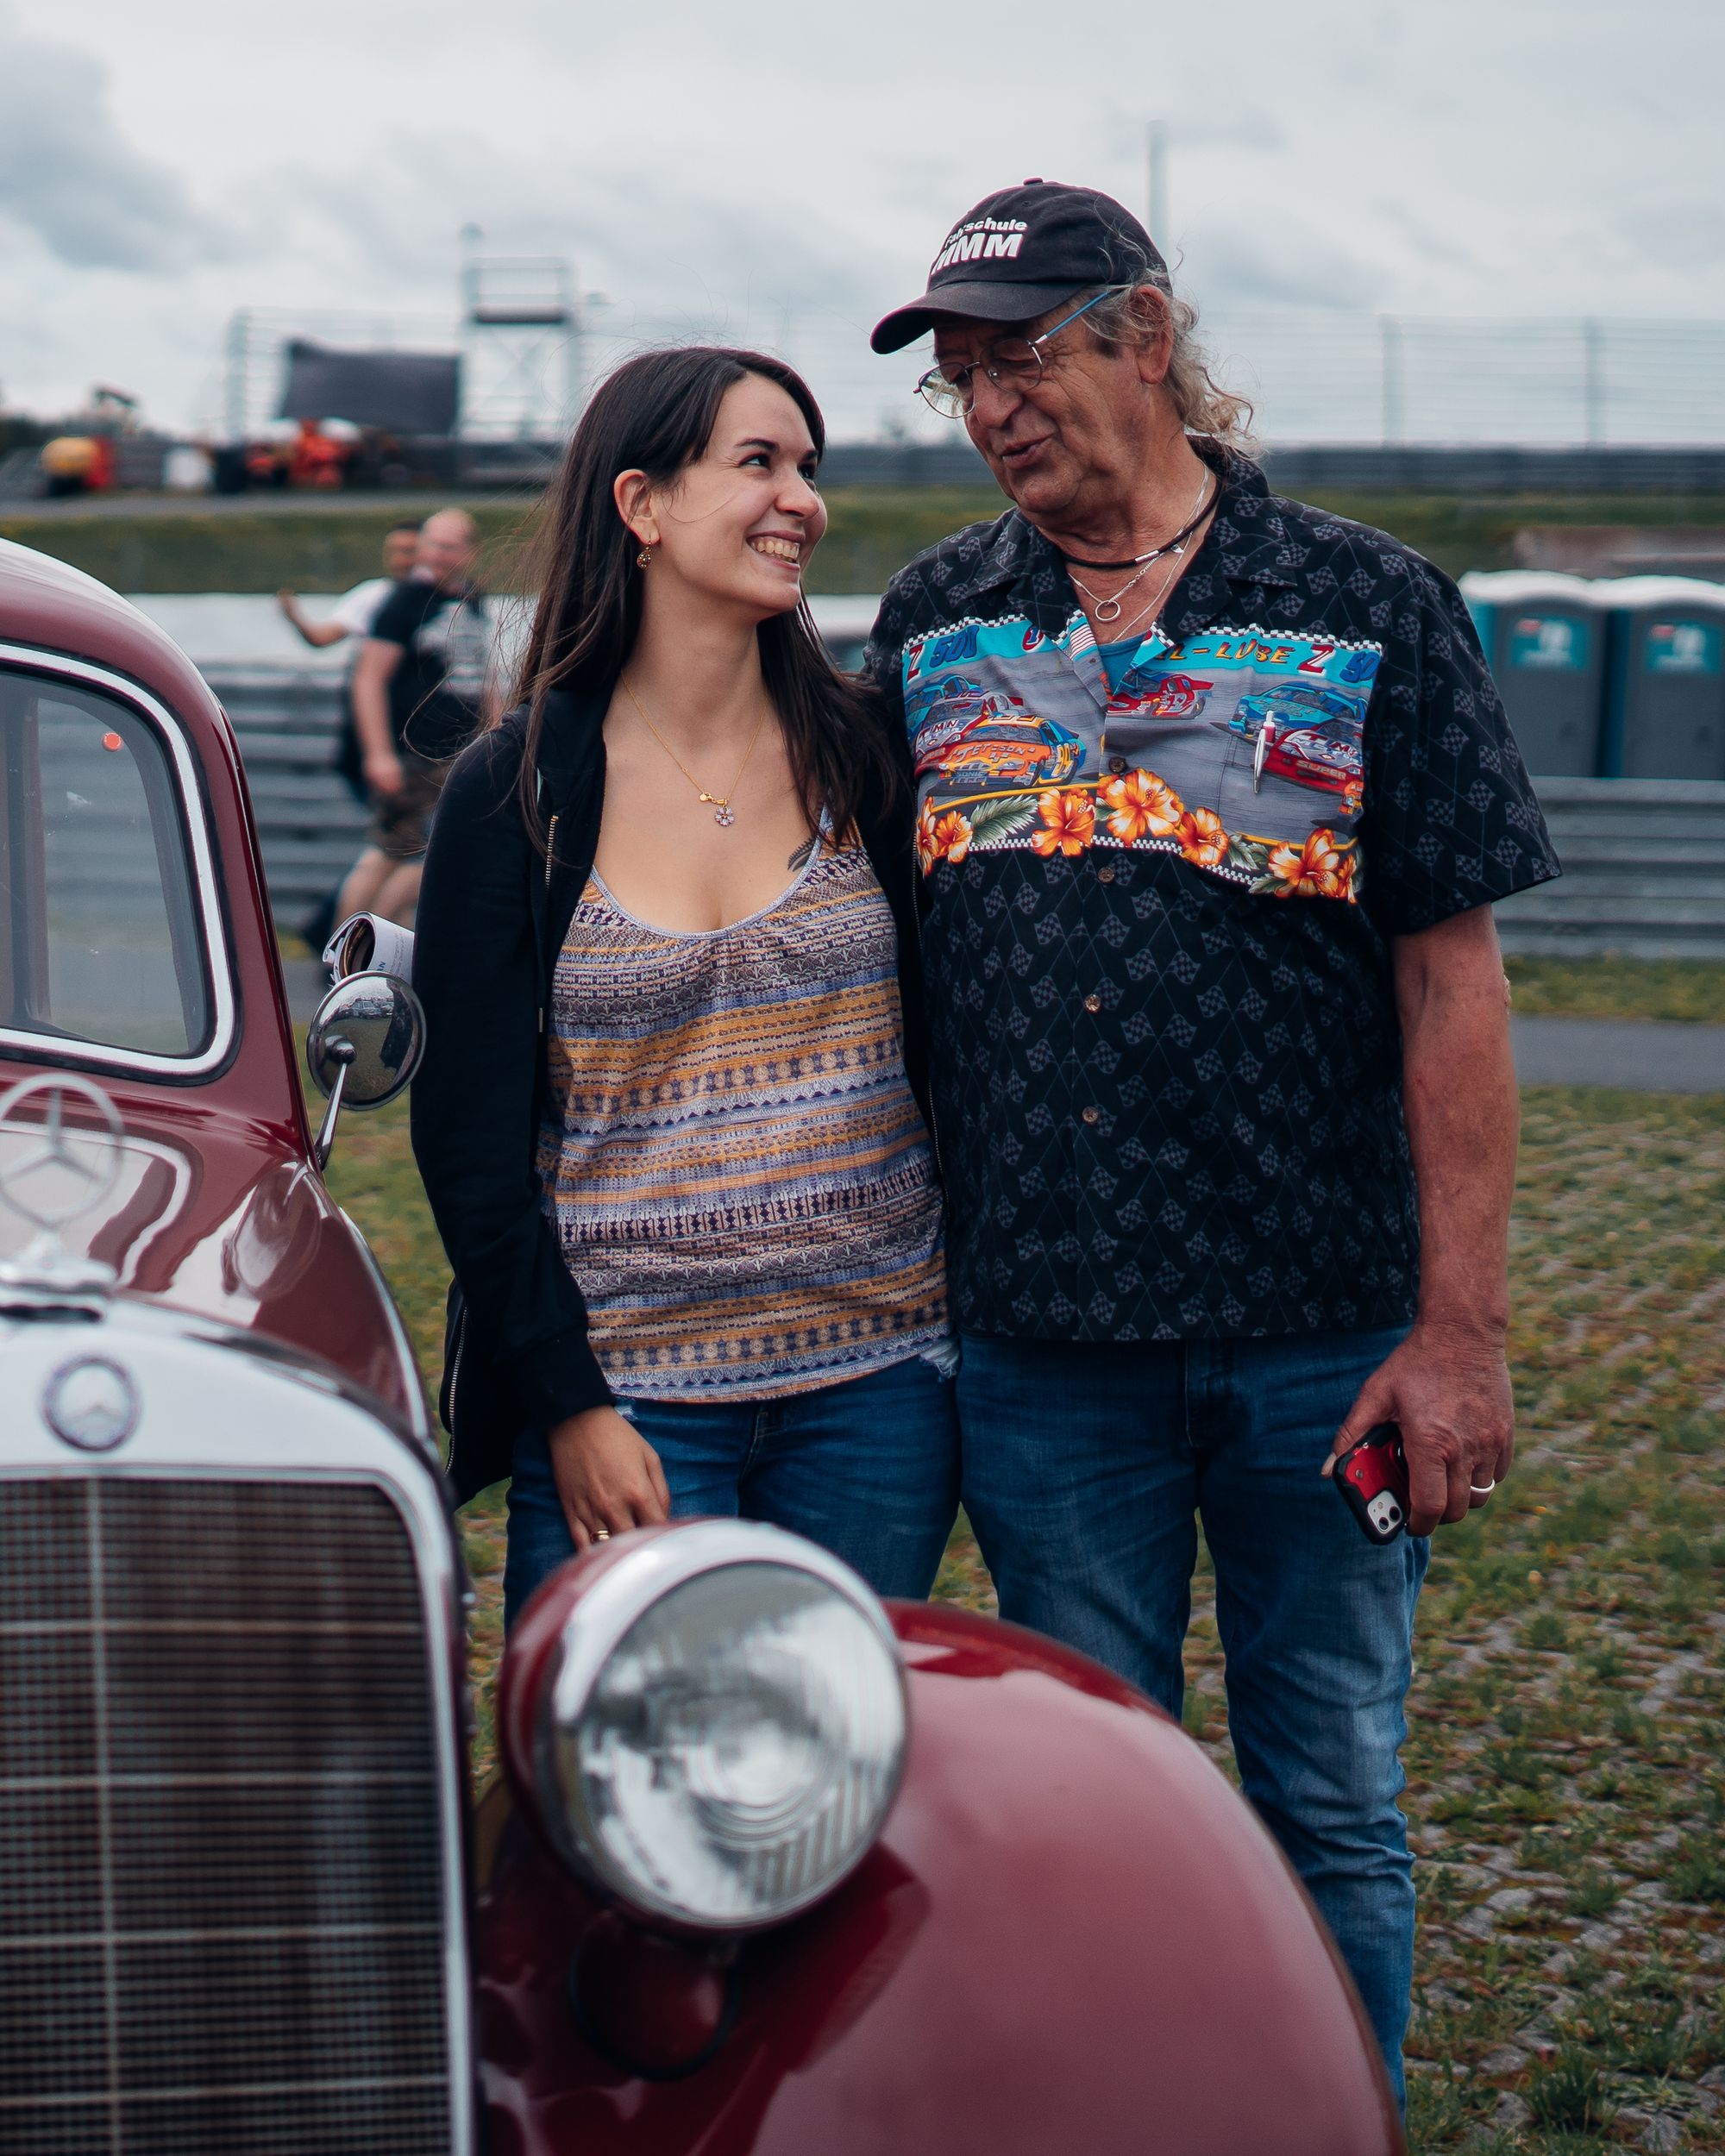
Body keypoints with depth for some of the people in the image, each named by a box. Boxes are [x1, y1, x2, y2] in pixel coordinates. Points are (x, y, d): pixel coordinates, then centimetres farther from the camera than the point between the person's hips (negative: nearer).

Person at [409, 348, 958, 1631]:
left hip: (874, 1389, 2)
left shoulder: (866, 758, 4)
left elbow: (943, 1049, 9)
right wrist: (568, 1404, -9)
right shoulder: (514, 793, -2)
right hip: (626, 1399, -2)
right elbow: (467, 1130, -2)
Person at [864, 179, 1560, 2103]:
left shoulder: (1368, 610, -2)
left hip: (1317, 1332, -2)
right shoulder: (931, 625, 7)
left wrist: (1462, 1326, -9)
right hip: (1038, 1338, 3)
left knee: (1328, 1813, 9)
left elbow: (1452, 981, -4)